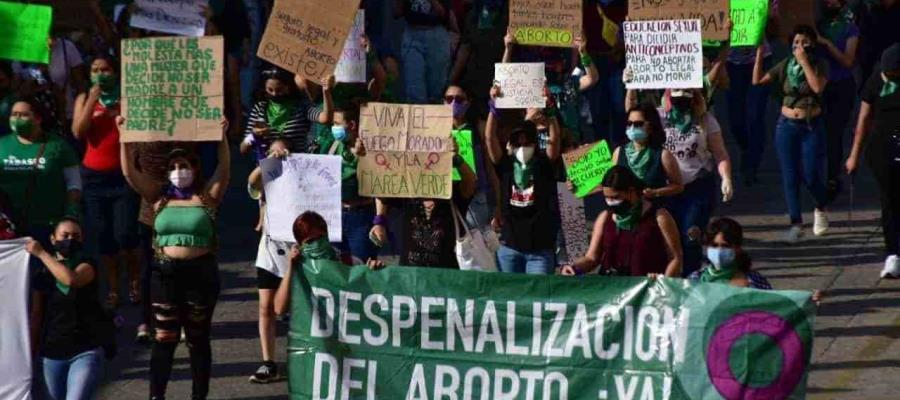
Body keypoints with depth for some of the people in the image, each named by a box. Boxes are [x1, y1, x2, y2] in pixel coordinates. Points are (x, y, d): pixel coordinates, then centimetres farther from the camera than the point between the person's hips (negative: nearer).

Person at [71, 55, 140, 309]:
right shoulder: (84, 99, 7)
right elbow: (78, 132, -8)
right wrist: (93, 100, -10)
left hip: (123, 174, -2)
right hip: (94, 176, 2)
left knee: (125, 235, -10)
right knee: (102, 238, 3)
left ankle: (135, 282, 13)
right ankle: (113, 289, 13)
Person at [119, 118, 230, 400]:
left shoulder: (207, 197, 0)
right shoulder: (160, 197, 5)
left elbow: (224, 169, -13)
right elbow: (130, 172, -2)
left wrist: (222, 137, -25)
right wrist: (124, 138, -13)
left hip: (201, 272, -1)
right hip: (166, 272, 1)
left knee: (198, 339, 8)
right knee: (164, 338, 1)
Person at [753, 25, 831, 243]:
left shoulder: (820, 65, -4)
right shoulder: (786, 65, 3)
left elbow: (818, 87, -22)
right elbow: (758, 80, 0)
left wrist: (804, 62, -21)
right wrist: (759, 54, -8)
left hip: (812, 126, -3)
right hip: (787, 125, 3)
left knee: (811, 175, -4)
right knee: (790, 176, 1)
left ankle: (820, 209, 27)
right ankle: (796, 223, 8)